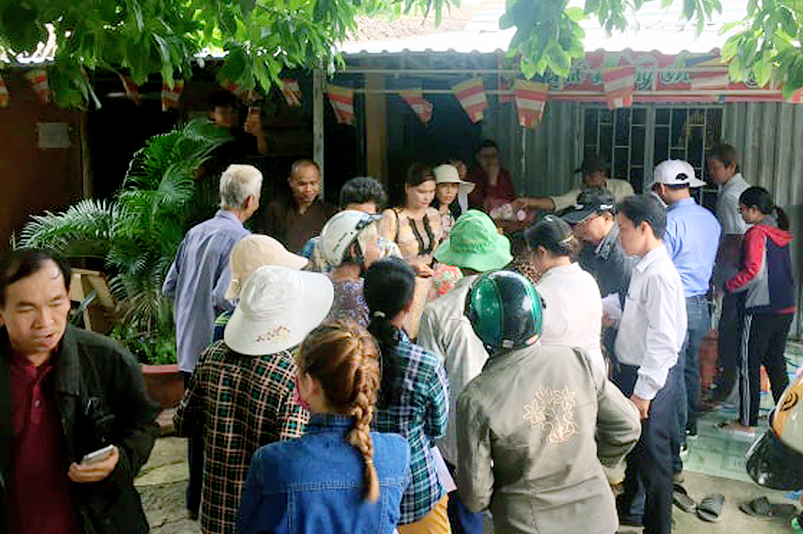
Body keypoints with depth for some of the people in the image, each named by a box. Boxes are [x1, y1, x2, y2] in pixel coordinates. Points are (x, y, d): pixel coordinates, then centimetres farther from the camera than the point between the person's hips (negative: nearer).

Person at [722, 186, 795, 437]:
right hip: (786, 308, 8)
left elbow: (753, 271, -22)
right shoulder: (780, 233, 12)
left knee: (749, 365, 0)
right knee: (775, 360, 19)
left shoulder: (756, 233, -13)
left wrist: (727, 287, -11)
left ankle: (748, 422, 6)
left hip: (761, 310, -8)